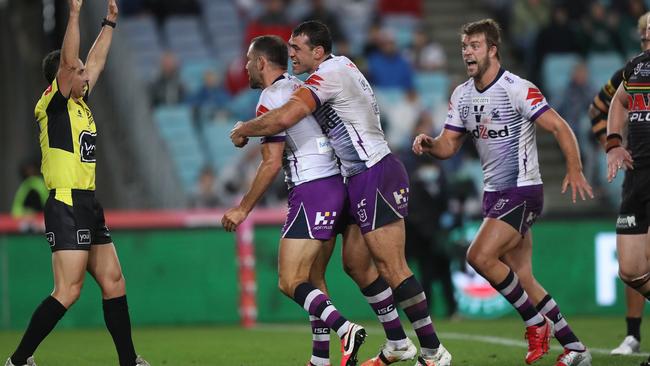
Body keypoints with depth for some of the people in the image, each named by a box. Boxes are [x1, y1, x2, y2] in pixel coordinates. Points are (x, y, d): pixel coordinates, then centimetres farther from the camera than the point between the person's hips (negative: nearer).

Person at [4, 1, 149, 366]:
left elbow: (96, 60, 28)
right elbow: (68, 61, -20)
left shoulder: (81, 104, 15)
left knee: (114, 282, 9)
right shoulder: (54, 105, -7)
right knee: (68, 292, -13)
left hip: (89, 205, 9)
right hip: (67, 204, -9)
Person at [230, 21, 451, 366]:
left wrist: (242, 130, -8)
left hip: (376, 178, -10)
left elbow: (282, 119, -25)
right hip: (360, 181, 10)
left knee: (391, 267, -11)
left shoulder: (328, 75, -16)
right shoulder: (341, 65, 15)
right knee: (353, 263, 10)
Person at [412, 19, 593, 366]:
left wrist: (574, 169, -25)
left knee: (479, 256, -21)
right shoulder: (462, 95, 8)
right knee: (522, 280, 6)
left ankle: (536, 323, -4)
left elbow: (559, 126, -16)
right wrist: (427, 143, -12)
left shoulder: (516, 89, -14)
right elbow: (448, 145, 10)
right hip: (494, 193, 8)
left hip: (522, 191, -8)